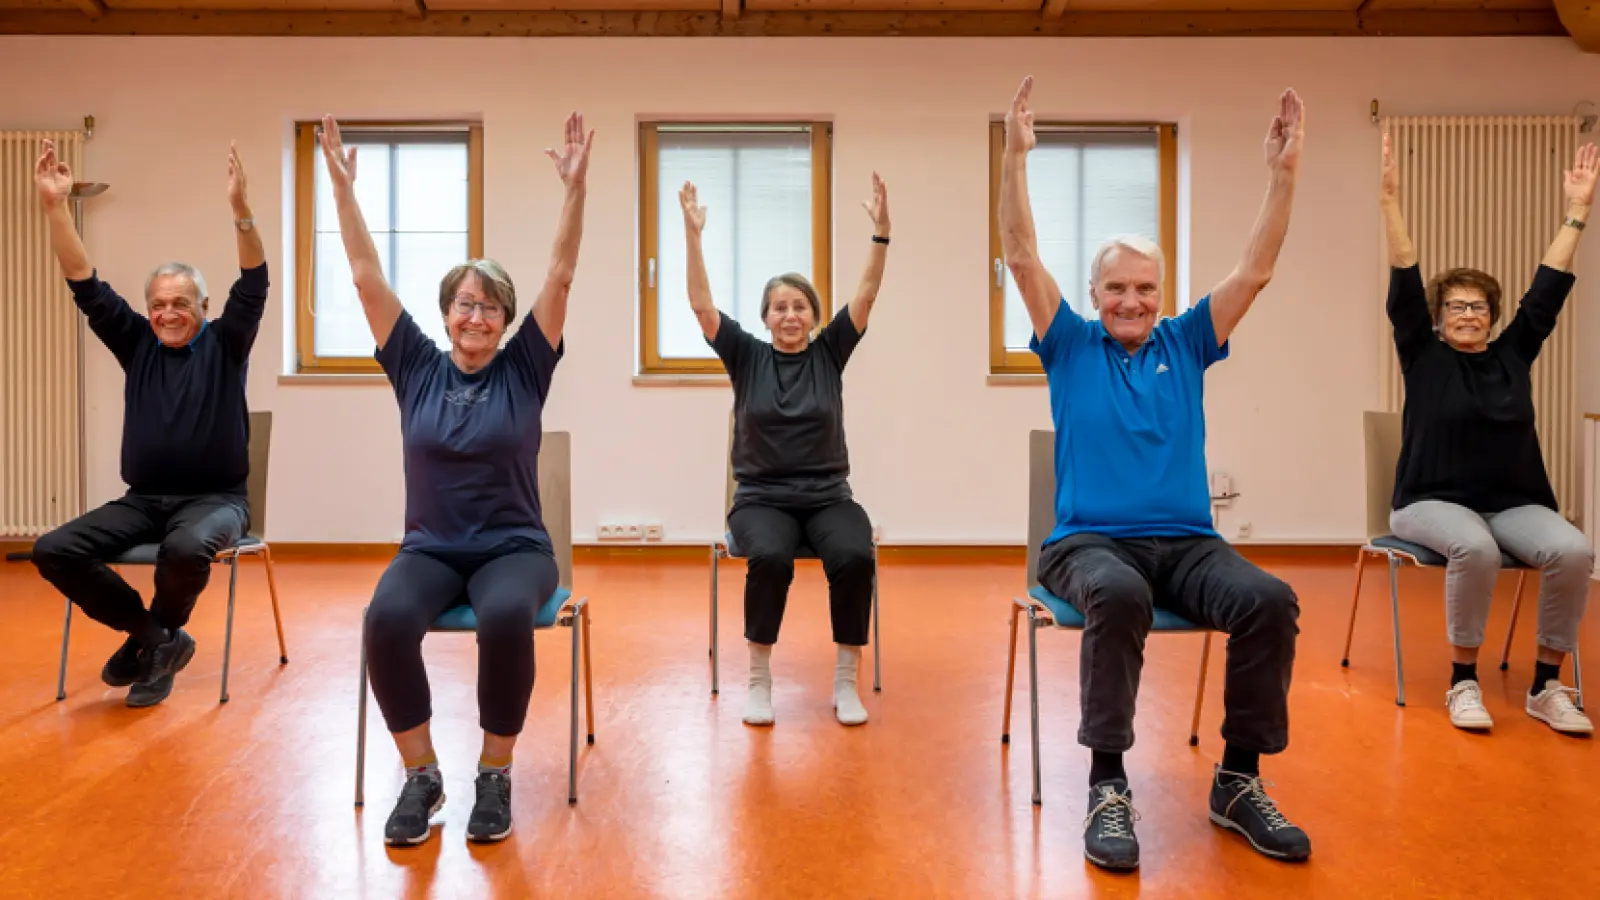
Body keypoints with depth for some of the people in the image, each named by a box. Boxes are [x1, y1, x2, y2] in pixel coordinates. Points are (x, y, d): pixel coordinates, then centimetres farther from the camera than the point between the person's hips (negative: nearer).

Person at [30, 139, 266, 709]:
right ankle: (157, 637, -3)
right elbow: (86, 287, 4)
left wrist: (240, 208, -28)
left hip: (214, 498, -4)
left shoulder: (224, 345, 0)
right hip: (144, 498, 5)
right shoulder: (136, 344, 10)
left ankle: (150, 638, -3)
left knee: (186, 548, -36)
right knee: (53, 551, -16)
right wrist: (56, 206, -8)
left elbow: (254, 286, -14)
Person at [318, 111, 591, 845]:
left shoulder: (524, 370, 1)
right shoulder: (416, 368, 6)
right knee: (386, 618, -31)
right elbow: (368, 279, 3)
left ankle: (495, 774, -12)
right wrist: (342, 186, -1)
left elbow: (561, 275, -6)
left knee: (506, 616, -35)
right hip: (429, 547, 2)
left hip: (514, 547, -1)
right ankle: (420, 774, -10)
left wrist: (576, 186, -12)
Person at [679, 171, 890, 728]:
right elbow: (701, 303, -6)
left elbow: (867, 294, -4)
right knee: (771, 558, -34)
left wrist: (881, 230, -16)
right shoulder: (746, 356, 5)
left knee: (855, 558, -31)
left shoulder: (829, 353, 6)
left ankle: (846, 682, -12)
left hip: (827, 495, 1)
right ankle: (759, 680, -14)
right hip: (762, 496, -1)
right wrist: (693, 234, -15)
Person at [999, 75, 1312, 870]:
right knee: (1120, 595, -38)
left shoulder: (1186, 344, 14)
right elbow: (1022, 259, -2)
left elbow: (1255, 271, 7)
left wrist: (1284, 172, -1)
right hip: (1089, 541, -3)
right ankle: (1107, 784, -23)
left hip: (1187, 541, 3)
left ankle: (1239, 781, -8)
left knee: (1270, 600, -26)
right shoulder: (1071, 346, 7)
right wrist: (1016, 156, -9)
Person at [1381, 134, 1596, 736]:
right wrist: (1390, 201, -16)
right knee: (1475, 548, -35)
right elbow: (1403, 286, -8)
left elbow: (1549, 289, 9)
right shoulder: (1423, 356, 1)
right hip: (1434, 501, -4)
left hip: (1516, 502, 4)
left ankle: (1547, 686, -10)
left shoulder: (1513, 354, 11)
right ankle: (1462, 681, -19)